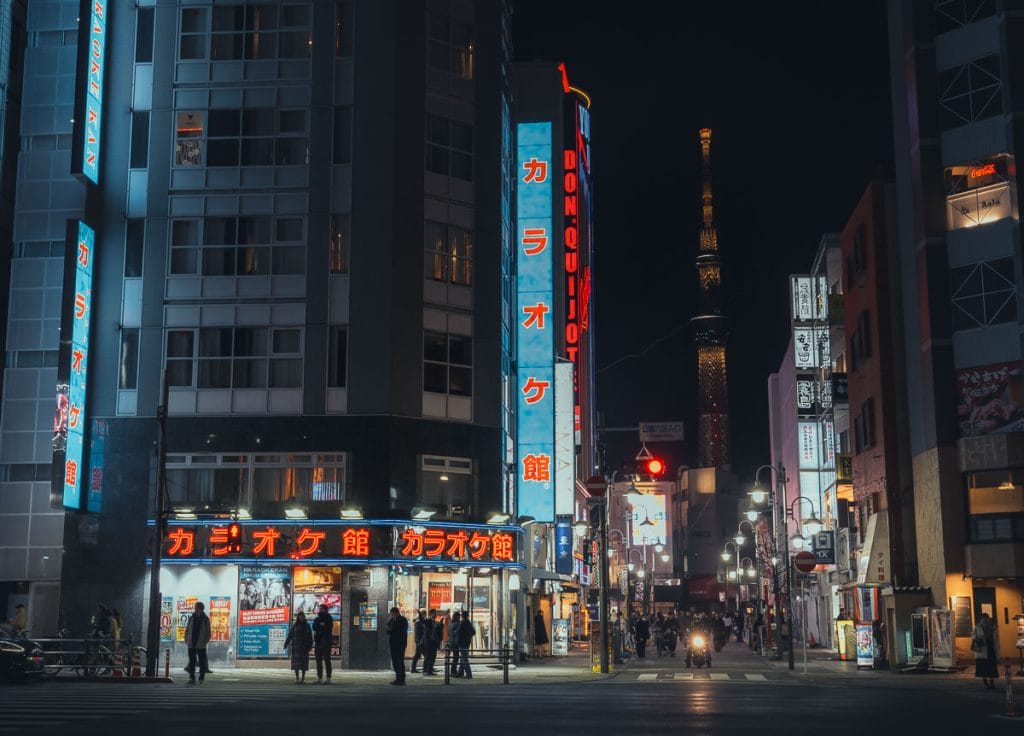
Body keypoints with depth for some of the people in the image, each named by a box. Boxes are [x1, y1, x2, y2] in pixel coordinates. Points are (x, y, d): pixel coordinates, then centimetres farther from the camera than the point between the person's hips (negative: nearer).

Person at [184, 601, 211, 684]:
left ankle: (201, 678, 14)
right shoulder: (191, 618, 7)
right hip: (191, 644, 2)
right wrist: (186, 640, 1)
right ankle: (192, 678, 1)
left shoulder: (205, 619, -1)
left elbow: (208, 632, 0)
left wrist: (205, 642, -8)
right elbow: (187, 630, 12)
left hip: (201, 645, -2)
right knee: (192, 662, 0)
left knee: (202, 661, 5)